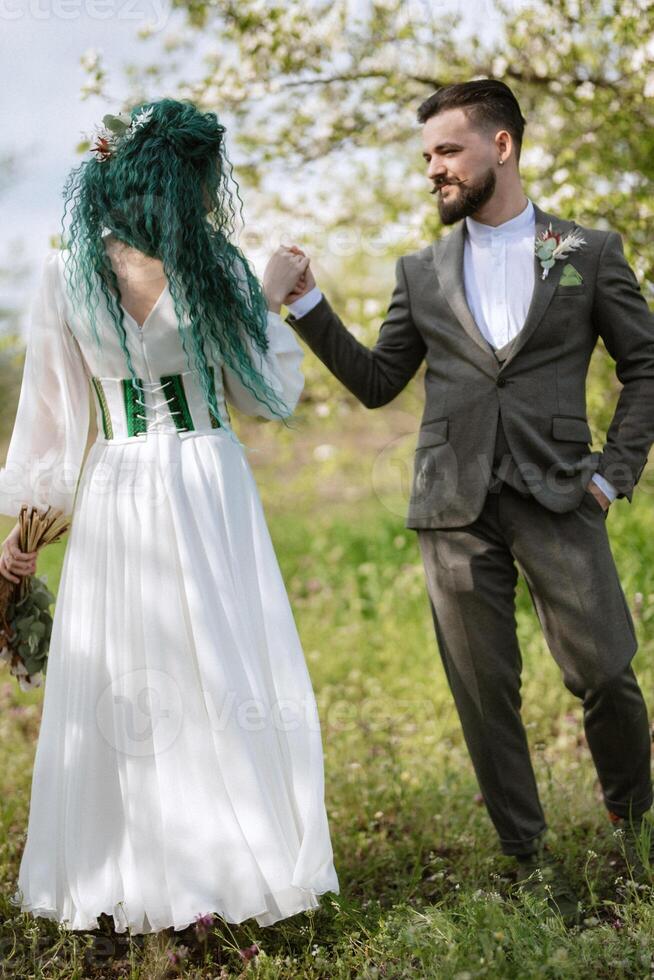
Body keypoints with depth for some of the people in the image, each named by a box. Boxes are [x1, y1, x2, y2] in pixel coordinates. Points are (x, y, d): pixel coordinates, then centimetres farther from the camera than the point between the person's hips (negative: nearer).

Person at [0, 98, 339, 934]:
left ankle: (127, 872, 16)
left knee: (122, 687, 9)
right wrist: (273, 303, 13)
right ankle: (241, 861, 13)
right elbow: (269, 395, 0)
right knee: (224, 673, 7)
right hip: (210, 490, -2)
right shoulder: (214, 268, -8)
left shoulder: (67, 275, -2)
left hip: (115, 497, 2)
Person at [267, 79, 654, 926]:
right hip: (455, 508, 2)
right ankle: (531, 862, 15)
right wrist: (308, 305, 3)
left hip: (557, 498, -2)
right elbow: (376, 382, 13)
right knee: (486, 693, 3)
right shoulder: (421, 272, 13)